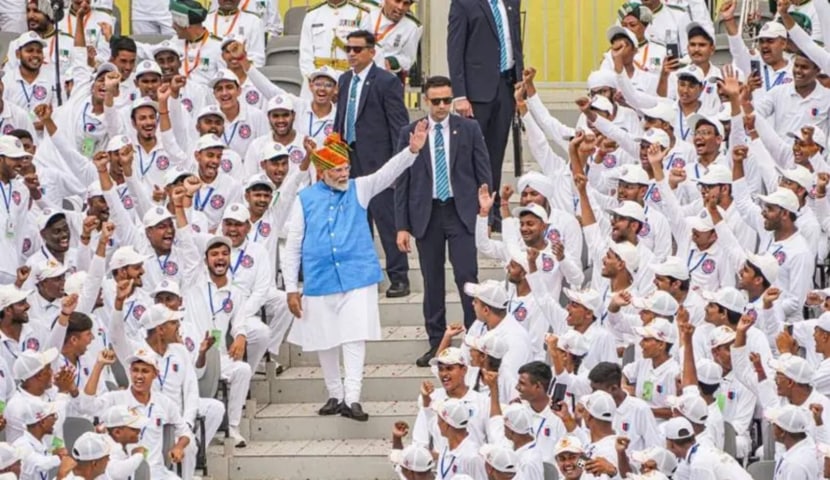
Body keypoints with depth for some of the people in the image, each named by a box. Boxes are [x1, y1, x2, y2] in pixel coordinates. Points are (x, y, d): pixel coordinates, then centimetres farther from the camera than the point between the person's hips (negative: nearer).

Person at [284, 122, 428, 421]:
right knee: (325, 342, 9)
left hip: (357, 278, -1)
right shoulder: (306, 200, 3)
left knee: (355, 338, -8)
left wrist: (412, 150, -28)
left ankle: (352, 399, -11)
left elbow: (388, 173, -10)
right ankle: (335, 395, 24)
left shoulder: (358, 190, 5)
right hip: (320, 281, 1)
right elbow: (292, 246, 5)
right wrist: (291, 288, 1)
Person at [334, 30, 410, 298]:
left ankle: (399, 278, -2)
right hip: (349, 160, 7)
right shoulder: (345, 81, 15)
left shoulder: (386, 82, -7)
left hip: (377, 161, -7)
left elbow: (399, 124, -9)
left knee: (386, 218, -6)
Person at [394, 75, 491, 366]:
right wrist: (402, 226, 0)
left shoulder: (469, 129, 4)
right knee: (432, 283, 5)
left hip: (461, 212, -1)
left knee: (467, 277, -9)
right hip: (426, 214, 1)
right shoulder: (410, 133, 5)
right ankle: (436, 344, 12)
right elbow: (402, 183, 6)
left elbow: (483, 173, 6)